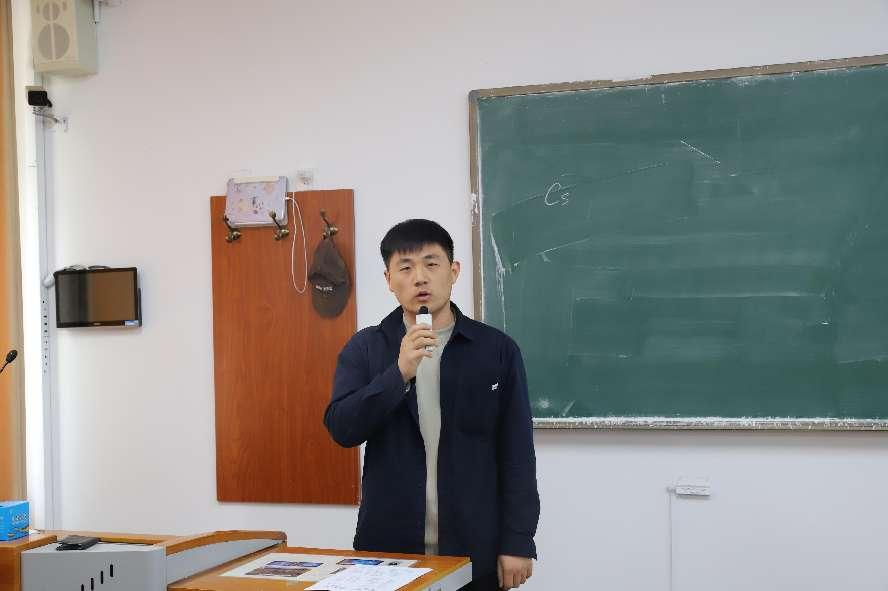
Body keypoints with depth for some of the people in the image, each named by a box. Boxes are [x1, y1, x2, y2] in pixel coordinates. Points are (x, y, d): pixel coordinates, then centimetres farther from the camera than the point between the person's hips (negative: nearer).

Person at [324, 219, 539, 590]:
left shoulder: (497, 350, 0)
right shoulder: (364, 348, 3)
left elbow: (516, 453, -1)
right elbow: (342, 429, -7)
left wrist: (518, 541, -5)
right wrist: (399, 373, -18)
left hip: (474, 550, 0)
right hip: (388, 547, 1)